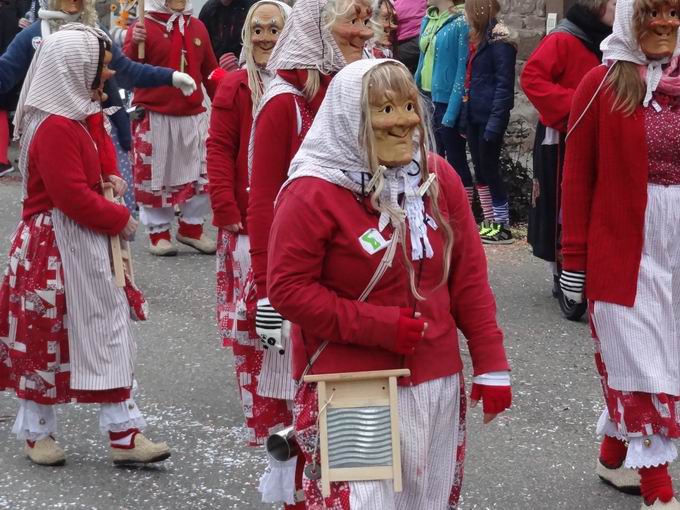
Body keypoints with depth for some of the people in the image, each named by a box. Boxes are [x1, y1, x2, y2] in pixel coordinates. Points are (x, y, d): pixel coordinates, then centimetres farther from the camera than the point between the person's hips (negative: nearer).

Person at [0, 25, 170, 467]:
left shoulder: (85, 114, 8)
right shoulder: (55, 127, -23)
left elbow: (102, 144, 26)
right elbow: (72, 196, -25)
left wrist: (113, 175, 5)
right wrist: (120, 219, -13)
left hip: (91, 246, 10)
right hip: (56, 247, -10)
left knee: (112, 332, 9)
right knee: (47, 341, 4)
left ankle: (124, 434, 15)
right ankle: (37, 433, 22)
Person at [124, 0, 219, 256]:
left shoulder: (197, 27, 10)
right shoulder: (142, 27, -5)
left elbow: (210, 72, 17)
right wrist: (134, 45, -27)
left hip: (193, 117, 5)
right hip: (154, 119, -4)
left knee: (202, 174, 6)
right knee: (154, 176, 2)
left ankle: (191, 227, 22)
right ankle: (158, 233, 15)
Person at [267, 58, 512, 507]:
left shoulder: (439, 177, 4)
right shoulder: (314, 193, -12)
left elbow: (470, 280, 7)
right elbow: (288, 287, -12)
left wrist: (491, 365, 4)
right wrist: (377, 325, -17)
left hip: (437, 384, 6)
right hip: (351, 391, -5)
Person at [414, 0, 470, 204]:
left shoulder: (460, 23, -13)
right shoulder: (428, 20, 10)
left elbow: (463, 71, -16)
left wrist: (452, 112, -19)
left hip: (447, 102, -8)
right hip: (427, 99, 8)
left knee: (455, 161, -1)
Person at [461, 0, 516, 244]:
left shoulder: (499, 40, -12)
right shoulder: (478, 37, 13)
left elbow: (504, 84, -16)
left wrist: (495, 121, -20)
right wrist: (465, 115, 11)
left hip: (489, 116, -8)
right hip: (474, 115, 8)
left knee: (489, 169, -4)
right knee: (480, 168, 10)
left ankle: (502, 227, 3)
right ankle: (489, 223, 17)